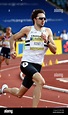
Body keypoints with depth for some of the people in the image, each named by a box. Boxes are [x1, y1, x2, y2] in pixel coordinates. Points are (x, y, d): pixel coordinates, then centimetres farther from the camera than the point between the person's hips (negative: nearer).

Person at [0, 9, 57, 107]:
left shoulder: (48, 31, 6)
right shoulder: (27, 29, 1)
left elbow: (54, 51, 3)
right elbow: (13, 38, 15)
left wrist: (47, 41, -14)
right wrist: (12, 49, -1)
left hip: (37, 65, 4)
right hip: (26, 63, -4)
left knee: (19, 94, 13)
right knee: (41, 81, -32)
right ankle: (34, 106, -24)